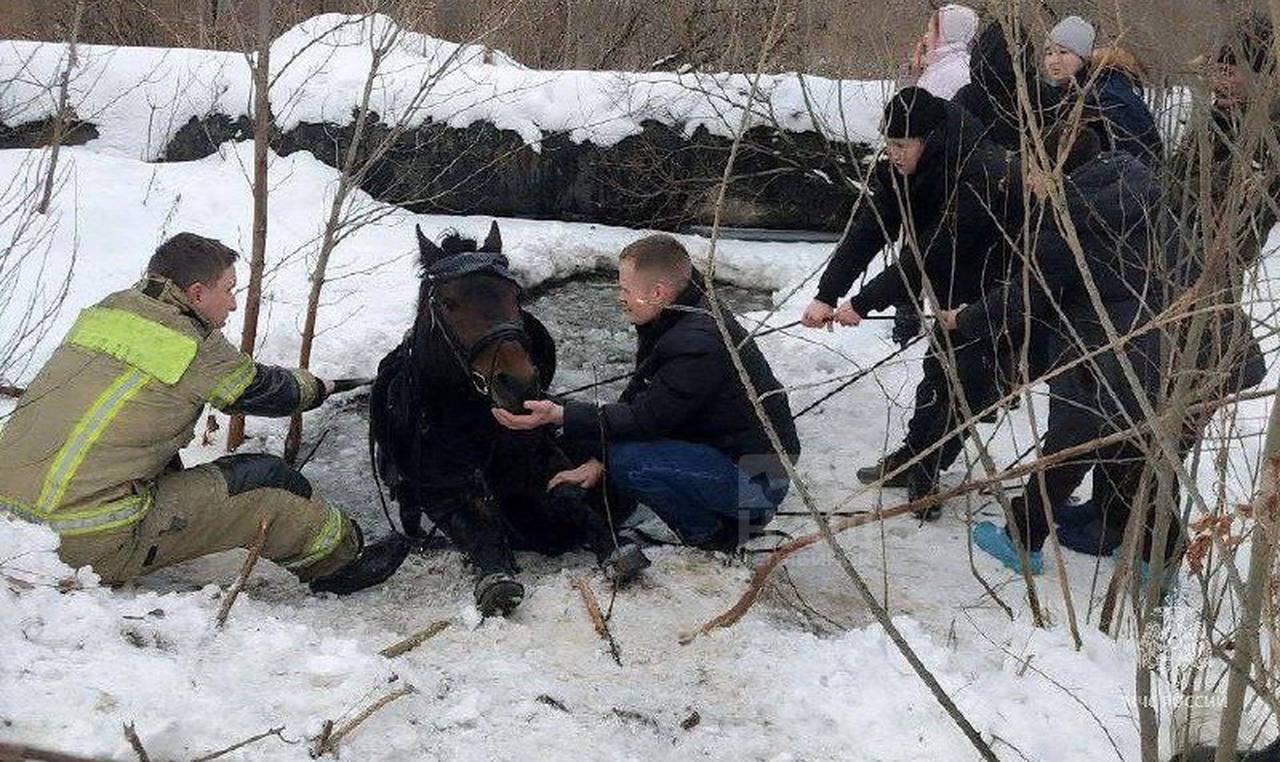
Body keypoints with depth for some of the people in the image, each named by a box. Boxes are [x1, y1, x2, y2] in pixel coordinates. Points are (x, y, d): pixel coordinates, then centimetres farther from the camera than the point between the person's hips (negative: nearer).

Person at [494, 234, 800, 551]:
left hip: (756, 479, -10)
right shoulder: (677, 321, 4)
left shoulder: (700, 343, -27)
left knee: (629, 462, -23)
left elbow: (645, 418, -26)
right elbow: (637, 398, 8)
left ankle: (711, 537, -2)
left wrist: (559, 415, -27)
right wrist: (599, 461, 1)